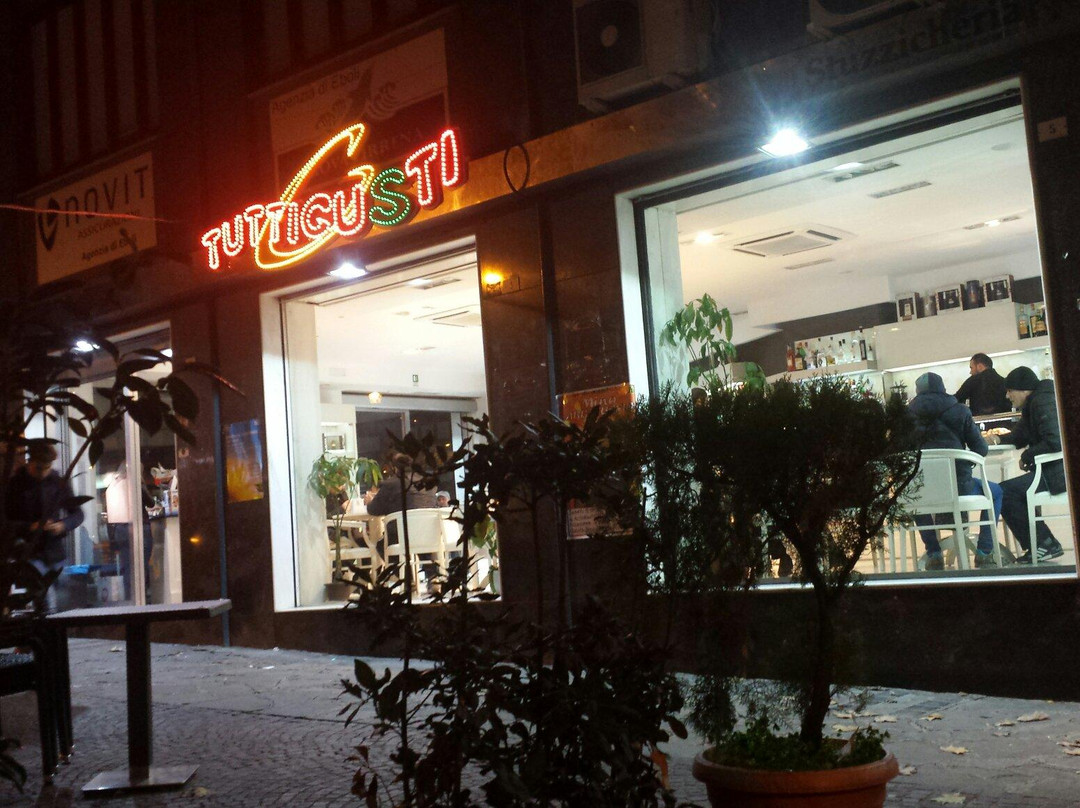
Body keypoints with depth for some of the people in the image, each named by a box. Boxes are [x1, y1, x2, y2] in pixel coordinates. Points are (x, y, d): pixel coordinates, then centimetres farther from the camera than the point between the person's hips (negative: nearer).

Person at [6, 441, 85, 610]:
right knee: (46, 595, -19)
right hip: (29, 551, -3)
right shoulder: (15, 484, -2)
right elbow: (7, 521, -4)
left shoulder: (59, 483, 6)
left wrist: (63, 525, -10)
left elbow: (77, 513, 11)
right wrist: (29, 527, -20)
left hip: (55, 551, 3)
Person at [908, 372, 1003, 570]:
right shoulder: (959, 411, -1)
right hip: (959, 485, -1)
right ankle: (984, 553, 20)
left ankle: (933, 554, 29)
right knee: (995, 491, 28)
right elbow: (981, 449, 2)